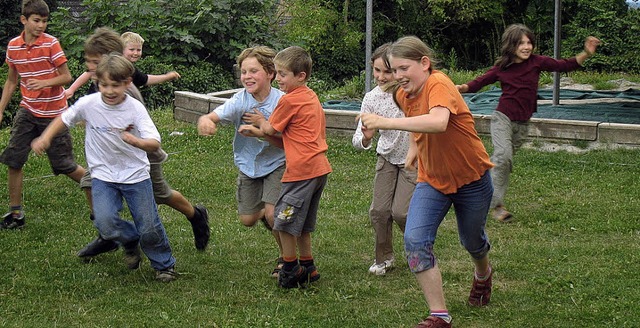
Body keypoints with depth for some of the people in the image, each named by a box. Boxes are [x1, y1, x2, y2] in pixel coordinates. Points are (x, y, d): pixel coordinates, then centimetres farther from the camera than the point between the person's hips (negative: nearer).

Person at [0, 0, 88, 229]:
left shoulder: (51, 44, -12)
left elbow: (66, 77, -11)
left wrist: (45, 83, -29)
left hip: (53, 114, -4)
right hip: (28, 111, 4)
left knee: (65, 166, 0)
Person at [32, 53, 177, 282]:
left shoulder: (135, 108, -15)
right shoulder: (88, 104, -10)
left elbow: (154, 143, -22)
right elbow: (64, 120, 9)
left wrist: (137, 142, -42)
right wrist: (45, 138, -6)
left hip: (136, 175, -1)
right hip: (103, 175, 1)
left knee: (149, 229, -2)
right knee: (105, 223, -19)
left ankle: (164, 264, 28)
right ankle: (130, 241, 17)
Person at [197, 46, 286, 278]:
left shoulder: (281, 102, -20)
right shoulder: (240, 100, -13)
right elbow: (214, 116, -24)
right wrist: (204, 120, -49)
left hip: (275, 164, -3)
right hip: (248, 166, 4)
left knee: (273, 214, -18)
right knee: (247, 220, 8)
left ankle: (286, 257, 8)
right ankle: (265, 212, 45)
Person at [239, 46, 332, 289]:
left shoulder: (289, 100, -12)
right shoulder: (311, 97, 15)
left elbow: (271, 130, 0)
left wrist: (260, 121, 21)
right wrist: (258, 131, 14)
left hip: (302, 170, -9)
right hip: (320, 168, 9)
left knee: (284, 222, 2)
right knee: (302, 225, 19)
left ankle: (291, 270, 9)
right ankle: (308, 268, 25)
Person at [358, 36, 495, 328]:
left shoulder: (438, 84, -28)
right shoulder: (403, 95, -5)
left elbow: (438, 122, -50)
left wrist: (386, 122, -53)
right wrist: (414, 148, 5)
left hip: (471, 179, -5)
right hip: (432, 180, 5)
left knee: (472, 241, 18)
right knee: (415, 240, -16)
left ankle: (483, 275, 56)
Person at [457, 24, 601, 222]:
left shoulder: (537, 62, -2)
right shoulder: (501, 68, -3)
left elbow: (565, 66, -1)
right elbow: (479, 83, 5)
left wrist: (586, 54, -14)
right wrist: (463, 87, -15)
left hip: (522, 124, 3)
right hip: (503, 118, -3)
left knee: (501, 162, 10)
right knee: (503, 156, -23)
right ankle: (497, 204, -15)